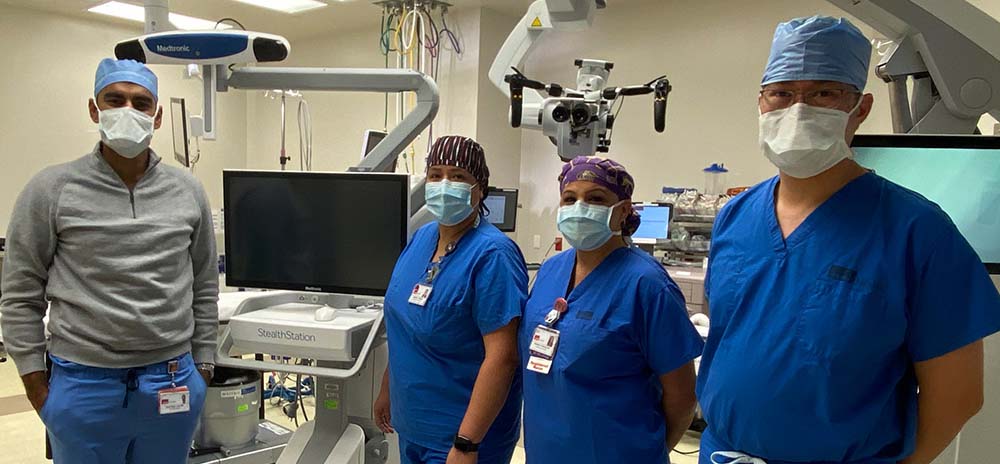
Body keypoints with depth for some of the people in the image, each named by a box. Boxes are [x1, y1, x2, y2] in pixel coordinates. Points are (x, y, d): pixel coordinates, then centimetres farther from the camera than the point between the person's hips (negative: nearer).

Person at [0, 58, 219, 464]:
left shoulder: (188, 192, 3)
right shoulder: (52, 190, -5)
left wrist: (203, 366, 8)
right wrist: (35, 384, -1)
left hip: (173, 383, 2)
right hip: (84, 385, -2)